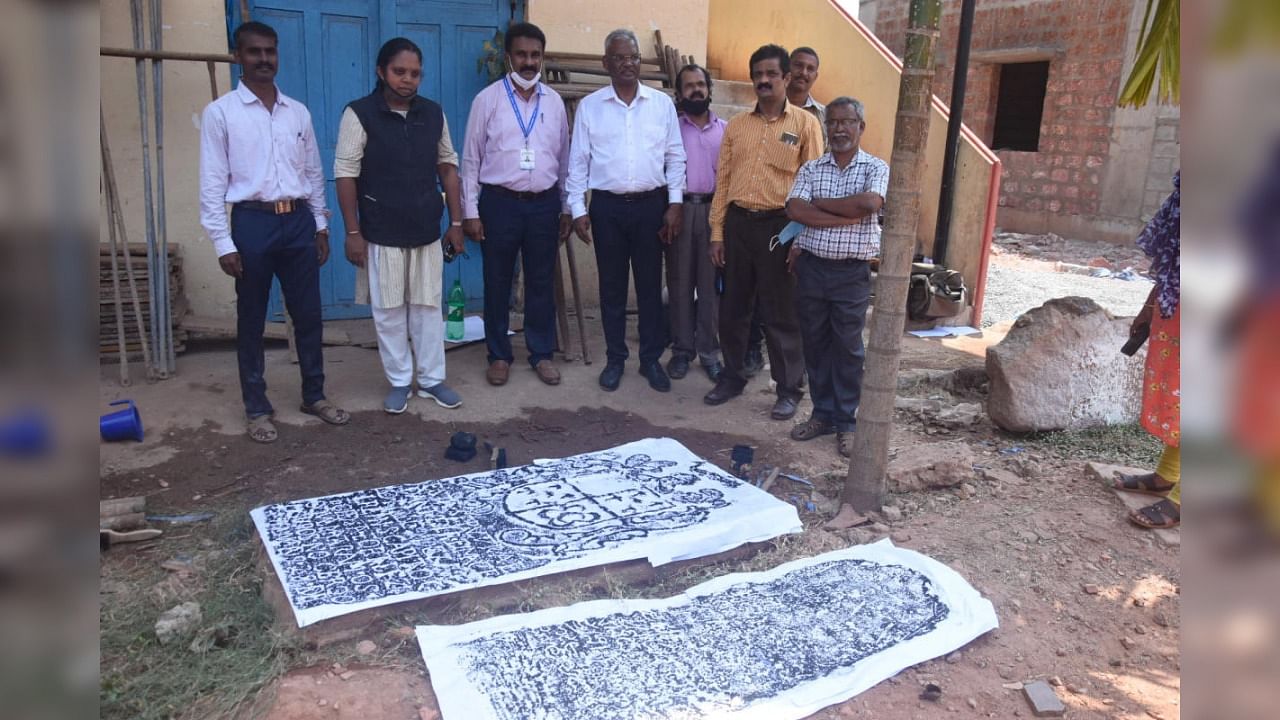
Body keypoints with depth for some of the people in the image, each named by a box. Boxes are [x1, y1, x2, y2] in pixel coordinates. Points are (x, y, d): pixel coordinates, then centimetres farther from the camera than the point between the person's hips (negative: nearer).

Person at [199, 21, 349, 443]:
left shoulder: (298, 112, 9)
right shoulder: (220, 112, -3)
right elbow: (212, 183, -5)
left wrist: (321, 225, 11)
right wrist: (223, 243, -10)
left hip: (298, 221, 4)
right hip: (253, 222, -3)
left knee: (308, 314, 9)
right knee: (252, 320, 6)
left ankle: (314, 395, 24)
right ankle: (257, 408, 17)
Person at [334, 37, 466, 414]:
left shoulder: (434, 113, 4)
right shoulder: (359, 114, -9)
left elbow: (447, 167, 10)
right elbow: (346, 174, -8)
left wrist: (456, 221, 7)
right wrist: (353, 232, -10)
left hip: (427, 231, 3)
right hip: (382, 234, -3)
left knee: (428, 307, 10)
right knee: (389, 311, 6)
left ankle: (432, 379, 22)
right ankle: (399, 381, 21)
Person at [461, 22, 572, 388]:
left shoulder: (554, 101, 7)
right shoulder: (488, 99, -1)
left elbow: (564, 158, 12)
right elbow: (471, 159, -1)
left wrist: (566, 208, 10)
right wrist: (470, 212, -5)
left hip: (544, 203, 2)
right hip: (500, 202, -2)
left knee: (541, 282, 9)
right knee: (497, 283, 7)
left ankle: (542, 354, 22)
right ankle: (499, 355, 20)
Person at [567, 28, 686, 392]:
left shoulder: (662, 103, 4)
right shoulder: (589, 106, 2)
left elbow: (675, 157, 5)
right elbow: (578, 161, 3)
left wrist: (675, 203, -2)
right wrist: (577, 209, -3)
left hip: (651, 205, 0)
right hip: (607, 206, 0)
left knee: (650, 285, 6)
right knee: (612, 287, 7)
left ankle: (651, 359, 17)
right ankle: (615, 358, 19)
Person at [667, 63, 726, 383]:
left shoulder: (725, 130, 11)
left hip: (714, 210, 1)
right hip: (679, 209, -1)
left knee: (711, 283, 4)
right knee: (679, 282, 4)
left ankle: (709, 350, 12)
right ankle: (682, 349, 13)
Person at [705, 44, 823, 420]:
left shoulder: (805, 124, 0)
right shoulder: (736, 125, 11)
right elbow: (723, 180, 11)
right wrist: (717, 232, 5)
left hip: (779, 225, -4)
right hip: (738, 222, 4)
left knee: (781, 312, 2)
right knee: (732, 307, 11)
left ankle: (789, 389, 14)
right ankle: (732, 377, 27)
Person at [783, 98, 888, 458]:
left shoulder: (875, 168, 0)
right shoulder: (810, 169, 7)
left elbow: (869, 203, -20)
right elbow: (795, 210, -9)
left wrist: (819, 203, -9)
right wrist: (848, 216, -15)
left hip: (852, 272, -3)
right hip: (811, 267, 3)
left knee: (848, 348, 5)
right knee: (815, 343, 10)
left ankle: (845, 422, 17)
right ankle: (822, 414, 24)